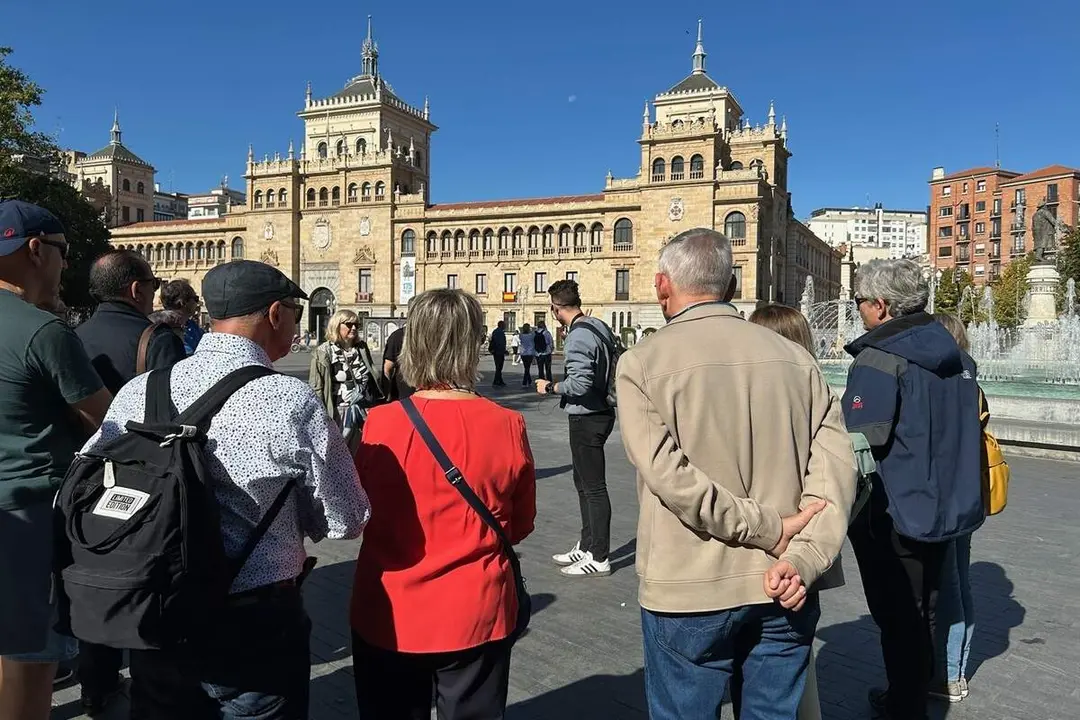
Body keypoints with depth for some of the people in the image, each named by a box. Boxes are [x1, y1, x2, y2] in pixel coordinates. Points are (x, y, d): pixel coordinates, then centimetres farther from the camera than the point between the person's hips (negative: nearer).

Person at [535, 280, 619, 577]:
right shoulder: (599, 326, 8)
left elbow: (580, 383, -28)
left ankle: (598, 558, 10)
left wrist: (549, 388, -13)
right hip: (600, 411, 10)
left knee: (594, 487, -1)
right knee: (584, 483, 20)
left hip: (587, 419, -10)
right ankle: (586, 546, 32)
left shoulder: (578, 337, -21)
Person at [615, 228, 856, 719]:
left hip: (689, 590, -3)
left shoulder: (642, 363, -8)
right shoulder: (794, 357, 3)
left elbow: (669, 475, -19)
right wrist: (805, 559, -12)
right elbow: (836, 464, -6)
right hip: (783, 589, 4)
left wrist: (770, 530, -13)